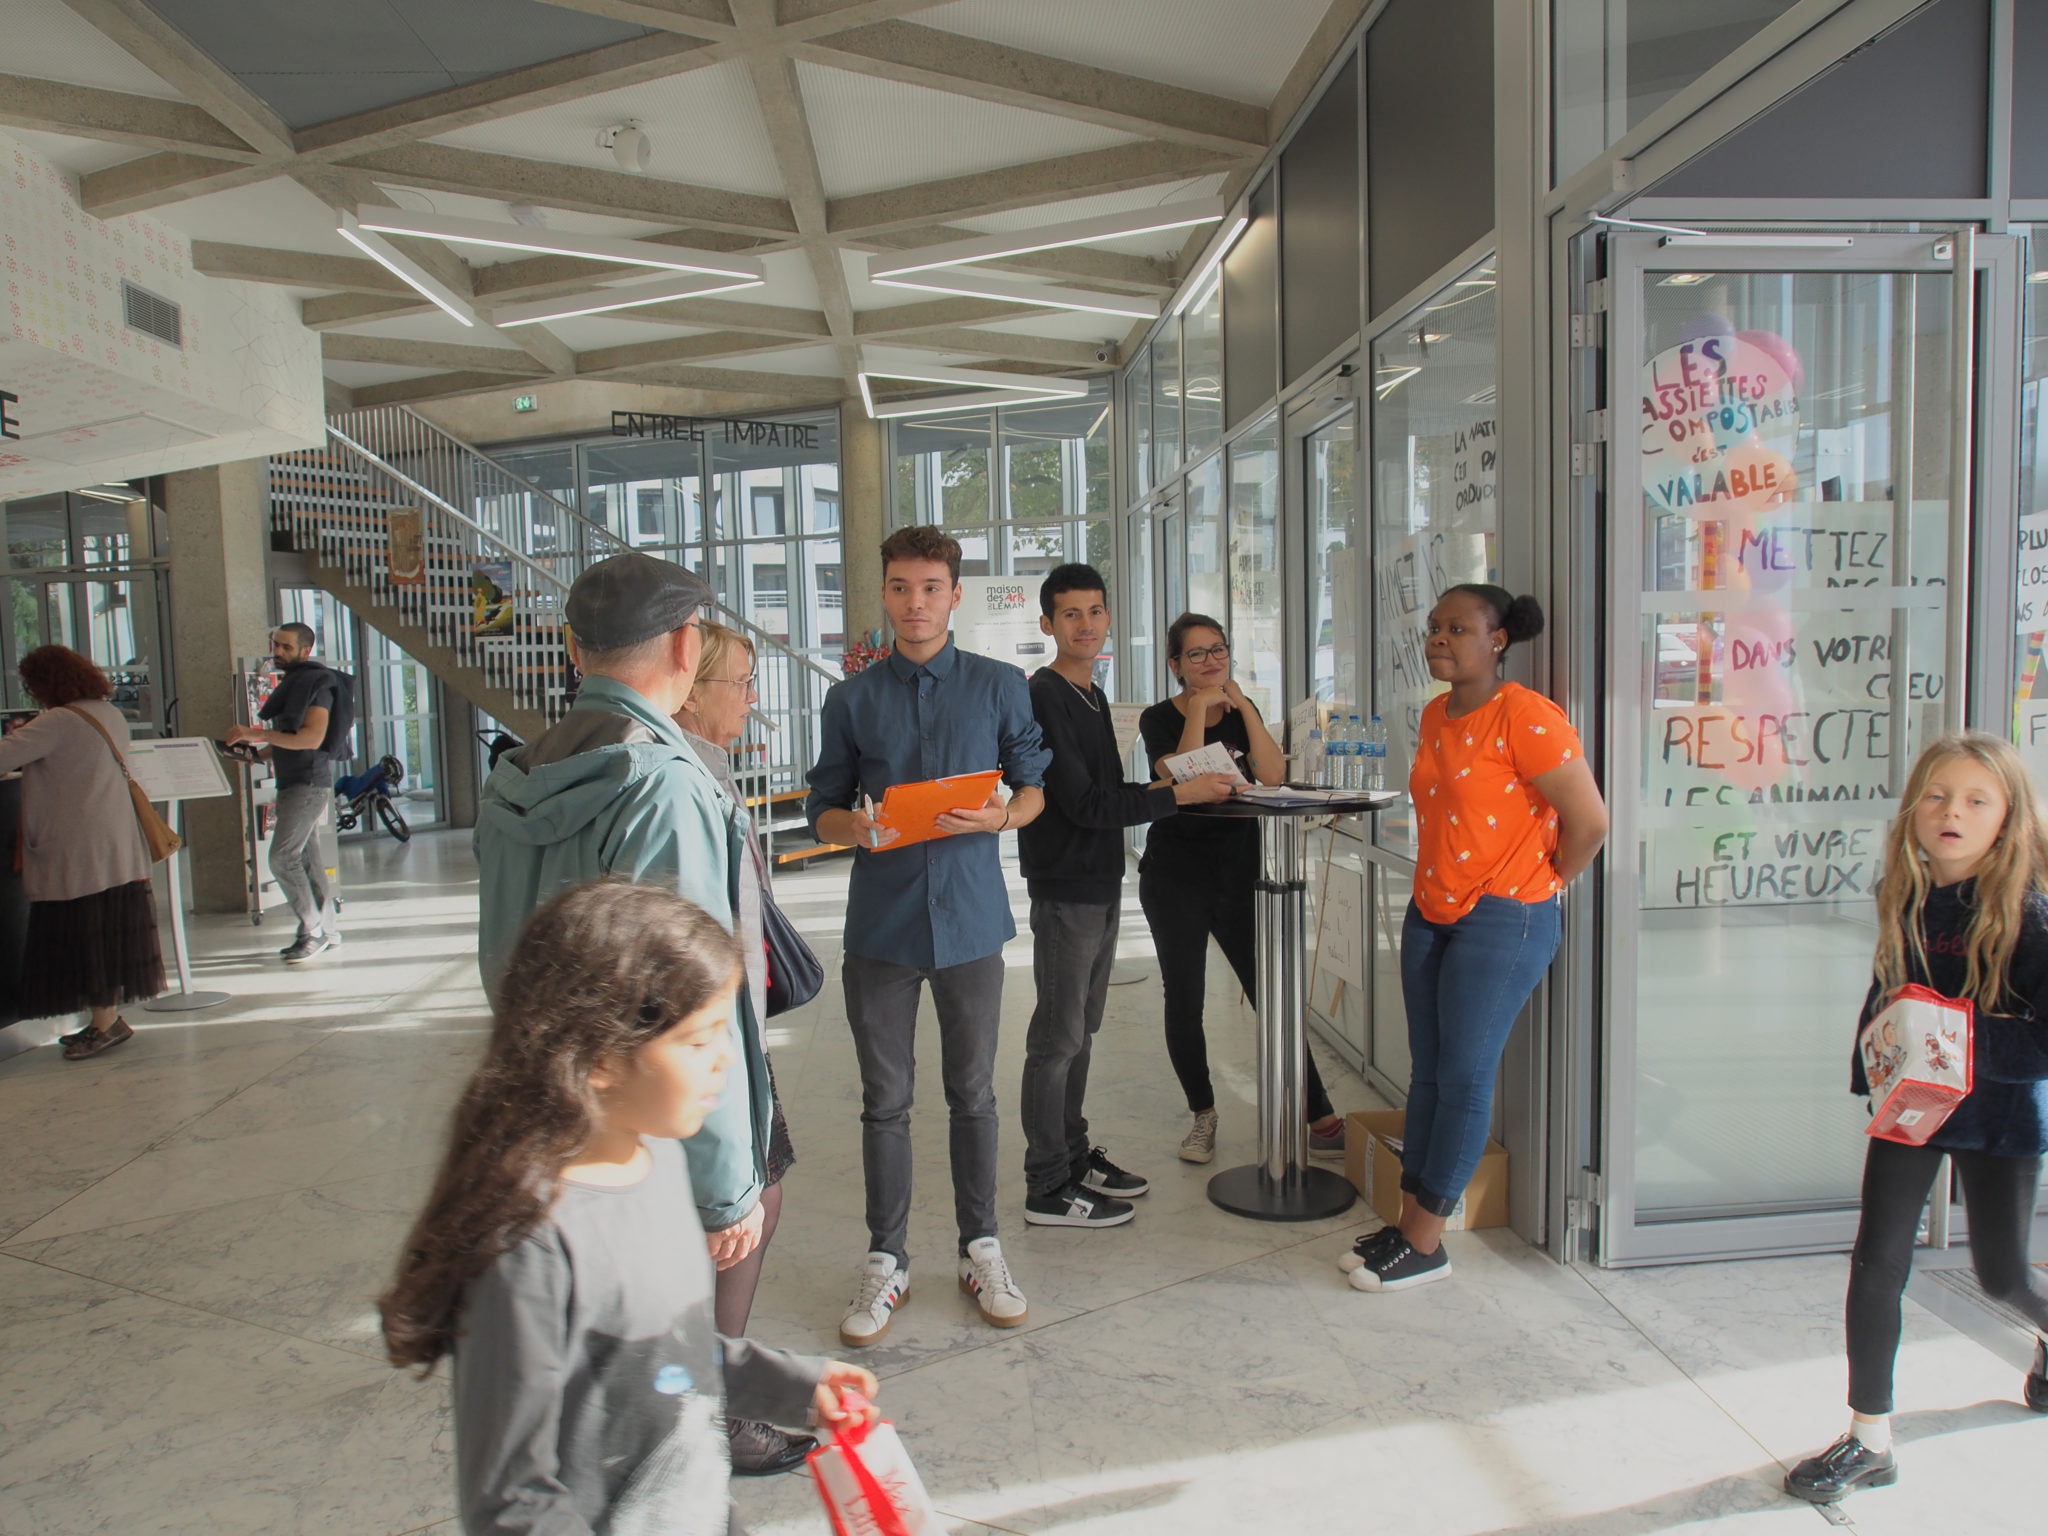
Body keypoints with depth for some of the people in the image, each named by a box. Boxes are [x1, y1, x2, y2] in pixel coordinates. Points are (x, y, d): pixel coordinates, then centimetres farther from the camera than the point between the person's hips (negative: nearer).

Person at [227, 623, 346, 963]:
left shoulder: (317, 684, -11)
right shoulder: (291, 684, 18)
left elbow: (311, 738, -22)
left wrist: (257, 733, -22)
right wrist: (256, 753, 11)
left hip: (310, 783, -10)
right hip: (292, 782, 10)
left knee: (282, 856, -13)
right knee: (306, 858, 11)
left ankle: (313, 931, -7)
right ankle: (328, 931, 16)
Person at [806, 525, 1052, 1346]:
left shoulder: (1001, 686, 4)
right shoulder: (851, 699, 7)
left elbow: (1035, 786, 8)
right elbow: (823, 806, 9)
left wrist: (999, 816, -14)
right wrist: (853, 827, -14)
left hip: (969, 916, -1)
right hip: (881, 920, 1)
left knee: (972, 1092, 10)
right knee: (885, 1100, 8)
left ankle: (981, 1248, 25)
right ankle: (886, 1259, 21)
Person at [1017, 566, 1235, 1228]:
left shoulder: (1091, 695, 14)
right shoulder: (1043, 698, -16)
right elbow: (1084, 805, -21)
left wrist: (1179, 787, 5)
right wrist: (1179, 795, -18)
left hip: (1099, 883, 9)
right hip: (1064, 888, -9)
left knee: (1079, 1030, 17)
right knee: (1057, 1037, -1)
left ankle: (1074, 1155, 30)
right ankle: (1048, 1188, 9)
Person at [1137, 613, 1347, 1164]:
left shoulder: (1240, 713, 8)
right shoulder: (1160, 718, -2)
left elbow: (1273, 776, -10)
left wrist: (1241, 703, -11)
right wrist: (1200, 706, -17)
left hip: (1239, 871, 2)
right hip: (1175, 875, -2)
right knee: (1184, 1002, 6)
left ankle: (1320, 1118, 6)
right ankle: (1203, 1116, 24)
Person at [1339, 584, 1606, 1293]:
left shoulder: (1524, 716, -16)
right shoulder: (1435, 715, 10)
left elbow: (1589, 820, -17)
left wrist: (1542, 884, -5)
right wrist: (1437, 884, 14)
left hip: (1502, 922, -8)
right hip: (1431, 913, 8)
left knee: (1463, 1078, -1)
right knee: (1427, 1072, 11)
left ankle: (1427, 1245, 9)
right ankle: (1408, 1224, 21)